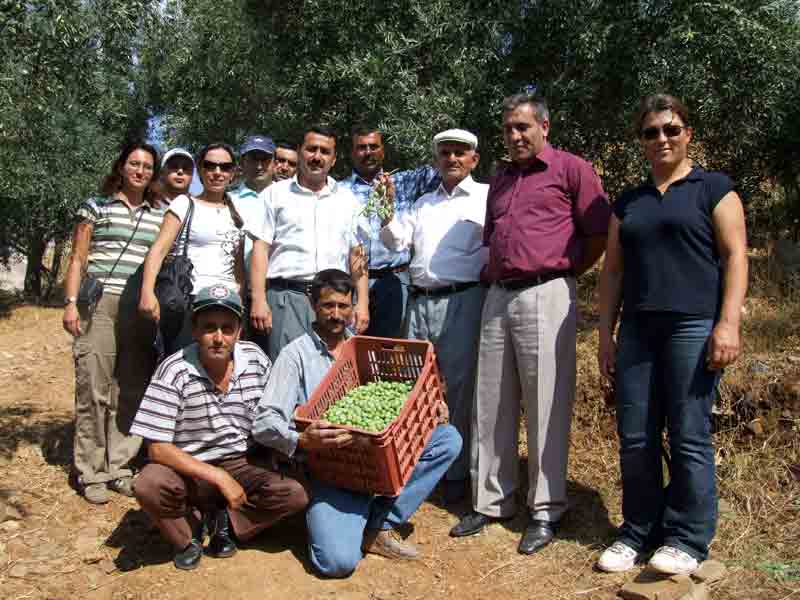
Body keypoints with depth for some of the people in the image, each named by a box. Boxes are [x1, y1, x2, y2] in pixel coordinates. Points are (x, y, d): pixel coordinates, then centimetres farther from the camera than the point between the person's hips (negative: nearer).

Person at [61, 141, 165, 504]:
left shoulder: (160, 215, 17)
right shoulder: (96, 206, 10)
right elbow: (77, 260, 7)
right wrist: (71, 302, -4)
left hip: (141, 310, 2)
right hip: (99, 306, -2)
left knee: (130, 391, 0)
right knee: (93, 388, -4)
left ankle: (118, 467, 10)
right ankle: (91, 473, 4)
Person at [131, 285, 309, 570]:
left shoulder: (256, 359, -6)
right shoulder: (174, 371, -17)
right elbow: (157, 448, -18)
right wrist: (219, 478, -23)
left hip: (246, 464, 2)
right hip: (190, 469, -2)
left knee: (297, 491, -23)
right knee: (148, 486, -31)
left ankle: (226, 523, 5)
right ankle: (187, 536, 3)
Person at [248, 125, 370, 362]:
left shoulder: (347, 199, 17)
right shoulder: (275, 194, 9)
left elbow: (356, 255, 13)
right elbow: (261, 248, 3)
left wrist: (363, 302, 4)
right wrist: (258, 300, -7)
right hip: (286, 297, -2)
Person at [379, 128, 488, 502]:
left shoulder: (487, 196, 4)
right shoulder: (423, 203, 21)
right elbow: (395, 241, 14)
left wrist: (490, 271, -18)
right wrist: (388, 208, 1)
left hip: (462, 300, -5)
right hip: (420, 300, 6)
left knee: (458, 385, 0)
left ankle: (456, 471, 12)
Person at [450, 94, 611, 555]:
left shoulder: (572, 169, 1)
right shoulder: (501, 181, 22)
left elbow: (599, 232, -2)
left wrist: (564, 269, 1)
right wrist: (496, 273, 15)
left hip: (545, 295, -6)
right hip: (498, 296, 7)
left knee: (546, 406, -2)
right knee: (492, 405, 8)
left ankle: (546, 511, 11)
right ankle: (490, 500, 20)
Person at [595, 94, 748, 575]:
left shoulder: (713, 188, 5)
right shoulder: (628, 202, 18)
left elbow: (736, 256, -3)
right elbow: (613, 269, 16)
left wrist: (729, 323, -14)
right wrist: (605, 334, 11)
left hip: (693, 326, -4)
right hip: (637, 330, 5)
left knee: (689, 436, -2)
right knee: (635, 438, 5)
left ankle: (688, 539, 13)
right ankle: (639, 531, 19)